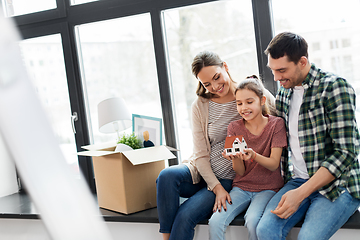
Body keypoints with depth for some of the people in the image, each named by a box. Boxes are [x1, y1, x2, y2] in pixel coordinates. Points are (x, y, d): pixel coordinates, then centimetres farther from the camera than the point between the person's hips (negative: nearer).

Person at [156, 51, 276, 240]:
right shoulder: (200, 106, 2)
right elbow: (201, 154, 1)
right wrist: (216, 187, -14)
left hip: (230, 180, -3)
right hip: (203, 173, 3)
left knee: (185, 215, -26)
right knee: (166, 176, -29)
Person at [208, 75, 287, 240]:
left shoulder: (276, 124, -5)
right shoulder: (234, 127, 1)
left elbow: (274, 164, -10)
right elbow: (241, 171, -2)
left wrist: (253, 155, -30)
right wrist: (235, 158, -26)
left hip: (268, 188, -2)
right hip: (241, 187, 3)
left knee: (252, 221, -31)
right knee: (215, 222, -21)